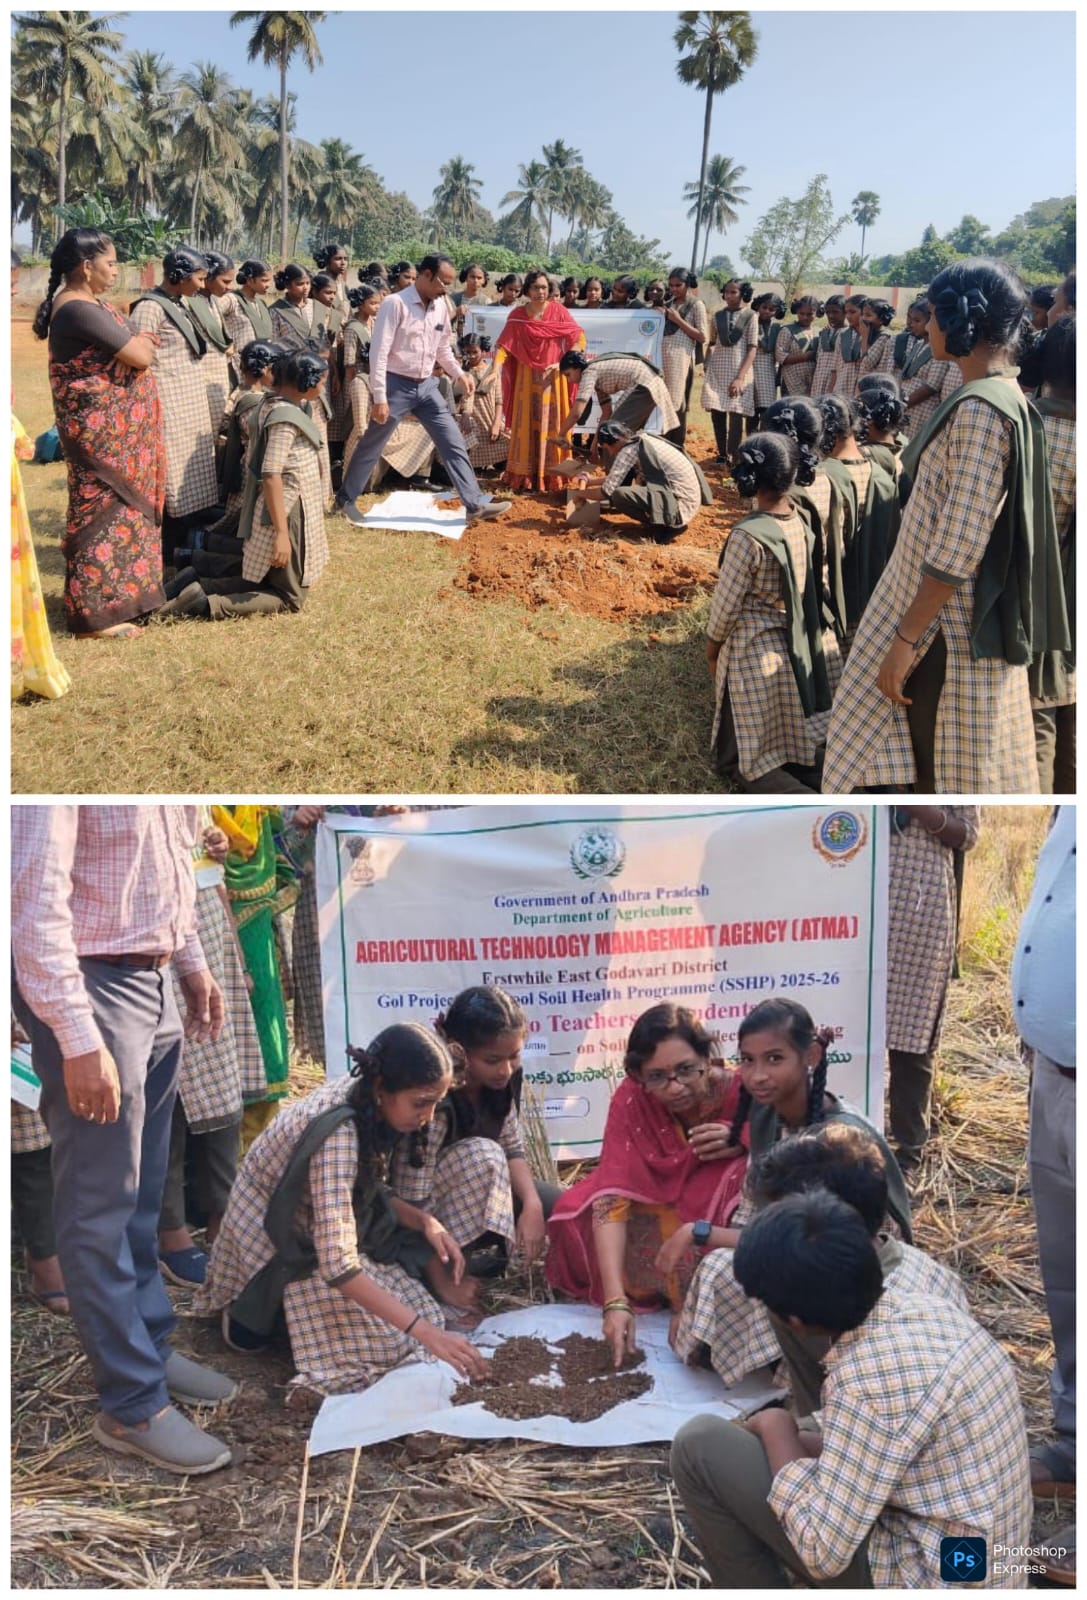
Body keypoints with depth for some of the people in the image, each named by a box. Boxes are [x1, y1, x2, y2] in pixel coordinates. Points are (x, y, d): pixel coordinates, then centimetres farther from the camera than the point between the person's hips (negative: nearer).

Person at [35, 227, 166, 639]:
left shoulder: (86, 303, 12)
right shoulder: (80, 310, -21)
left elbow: (135, 343, 13)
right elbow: (141, 355, -21)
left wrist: (136, 343, -7)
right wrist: (140, 343, -1)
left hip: (113, 426, 10)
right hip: (105, 430, -10)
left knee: (116, 507, 17)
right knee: (106, 511, -5)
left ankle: (109, 594, 28)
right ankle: (95, 612, 2)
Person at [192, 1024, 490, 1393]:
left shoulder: (372, 1105, -11)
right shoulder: (338, 1133, -36)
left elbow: (374, 1193, 4)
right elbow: (338, 1266, -41)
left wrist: (425, 1221, -16)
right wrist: (427, 1332, -42)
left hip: (323, 1226, 8)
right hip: (278, 1246, -8)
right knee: (392, 1342, -19)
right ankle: (255, 1307, 0)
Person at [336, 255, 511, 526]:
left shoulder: (440, 307, 5)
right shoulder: (396, 304, -16)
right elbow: (378, 352, -19)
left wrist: (459, 374, 7)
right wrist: (379, 398, -21)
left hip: (426, 385, 6)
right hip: (396, 384, -6)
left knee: (454, 442, 1)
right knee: (371, 447, 6)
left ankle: (475, 504, 5)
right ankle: (345, 500, 22)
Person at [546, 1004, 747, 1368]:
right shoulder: (631, 1099, -23)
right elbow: (611, 1197, -29)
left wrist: (742, 1144, -35)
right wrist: (615, 1301, -39)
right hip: (662, 1207, 2)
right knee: (578, 1216, -24)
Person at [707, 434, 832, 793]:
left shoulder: (748, 535, -24)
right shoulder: (801, 523, -3)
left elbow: (727, 600, -15)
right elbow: (804, 587, 7)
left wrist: (712, 644, 3)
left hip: (751, 651, -7)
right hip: (795, 646, 7)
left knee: (740, 758, 4)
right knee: (785, 744, 20)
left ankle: (808, 804, -17)